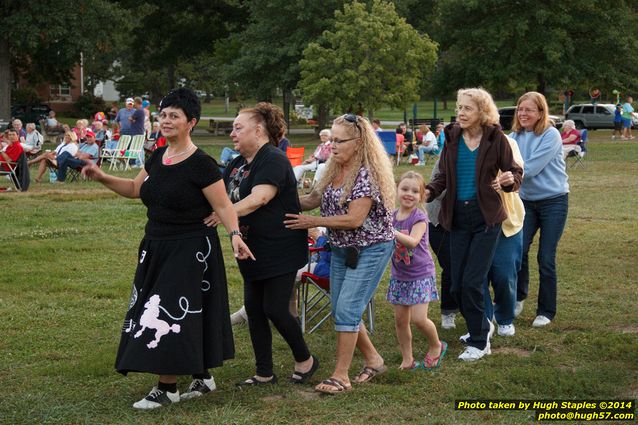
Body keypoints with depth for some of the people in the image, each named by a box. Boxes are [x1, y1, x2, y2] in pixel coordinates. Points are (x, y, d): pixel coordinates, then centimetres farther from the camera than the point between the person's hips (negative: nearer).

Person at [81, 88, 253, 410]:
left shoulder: (201, 164, -15)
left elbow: (223, 206, -15)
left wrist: (235, 235, -30)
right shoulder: (157, 158, 7)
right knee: (189, 317, 13)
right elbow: (136, 189, 21)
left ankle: (167, 388, 4)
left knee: (171, 314, -6)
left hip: (190, 251, -7)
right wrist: (102, 178, 9)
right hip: (157, 248, 7)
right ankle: (202, 377, 26)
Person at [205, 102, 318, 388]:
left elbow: (259, 198, -30)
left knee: (274, 309, -6)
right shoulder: (237, 164, 12)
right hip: (252, 251, 9)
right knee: (253, 309, 9)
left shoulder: (273, 160, -17)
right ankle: (264, 373, 18)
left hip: (280, 251, -9)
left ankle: (305, 360, 17)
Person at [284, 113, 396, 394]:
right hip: (341, 249, 9)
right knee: (342, 311, 10)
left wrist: (313, 222, -20)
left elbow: (354, 219, -25)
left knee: (347, 309, -12)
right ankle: (373, 360, 27)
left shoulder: (367, 174, -21)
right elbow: (315, 198, 12)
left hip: (370, 249, -9)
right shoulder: (335, 169, 5)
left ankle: (341, 376, -4)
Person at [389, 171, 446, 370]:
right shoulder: (392, 216, 3)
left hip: (420, 275, -5)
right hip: (399, 276, 5)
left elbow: (413, 241, -30)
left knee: (419, 318, -12)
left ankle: (436, 346, 16)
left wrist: (392, 232, -41)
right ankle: (407, 359, 19)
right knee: (400, 319, 6)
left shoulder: (420, 218, -14)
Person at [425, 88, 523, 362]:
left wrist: (511, 179, -23)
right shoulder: (452, 137, 3)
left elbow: (514, 172, 1)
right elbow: (443, 175, 10)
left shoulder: (496, 139, -6)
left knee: (472, 282, -10)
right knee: (457, 286, 5)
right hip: (458, 217, 4)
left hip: (486, 217, -4)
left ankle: (478, 342, 6)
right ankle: (482, 326, 31)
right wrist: (429, 192, -9)